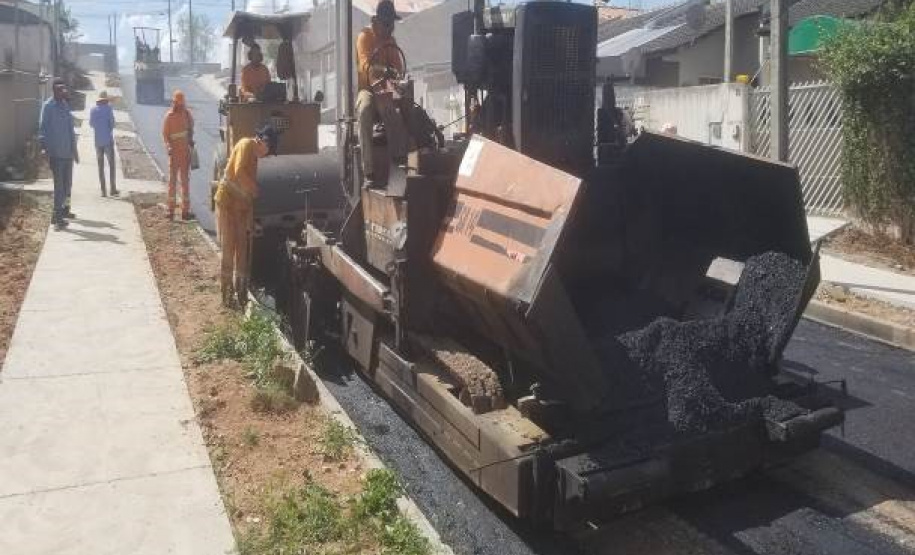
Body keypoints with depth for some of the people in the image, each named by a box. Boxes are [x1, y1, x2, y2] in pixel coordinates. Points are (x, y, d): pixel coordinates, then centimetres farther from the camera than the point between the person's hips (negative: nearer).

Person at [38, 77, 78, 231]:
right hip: (56, 153, -7)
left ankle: (64, 209, 30)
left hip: (68, 152, 7)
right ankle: (57, 216, -4)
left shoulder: (65, 105, 13)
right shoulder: (48, 106, -8)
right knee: (59, 185, -8)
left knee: (67, 184, 15)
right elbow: (43, 128, -13)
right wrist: (44, 148, -22)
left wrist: (74, 149, 21)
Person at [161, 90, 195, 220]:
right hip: (174, 151, -4)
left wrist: (190, 140, 5)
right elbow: (165, 133, -6)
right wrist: (168, 146, -21)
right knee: (172, 179, -1)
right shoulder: (169, 115, -4)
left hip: (186, 151, 4)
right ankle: (171, 210, 1)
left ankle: (185, 210, 12)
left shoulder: (187, 114, 6)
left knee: (185, 180, 7)